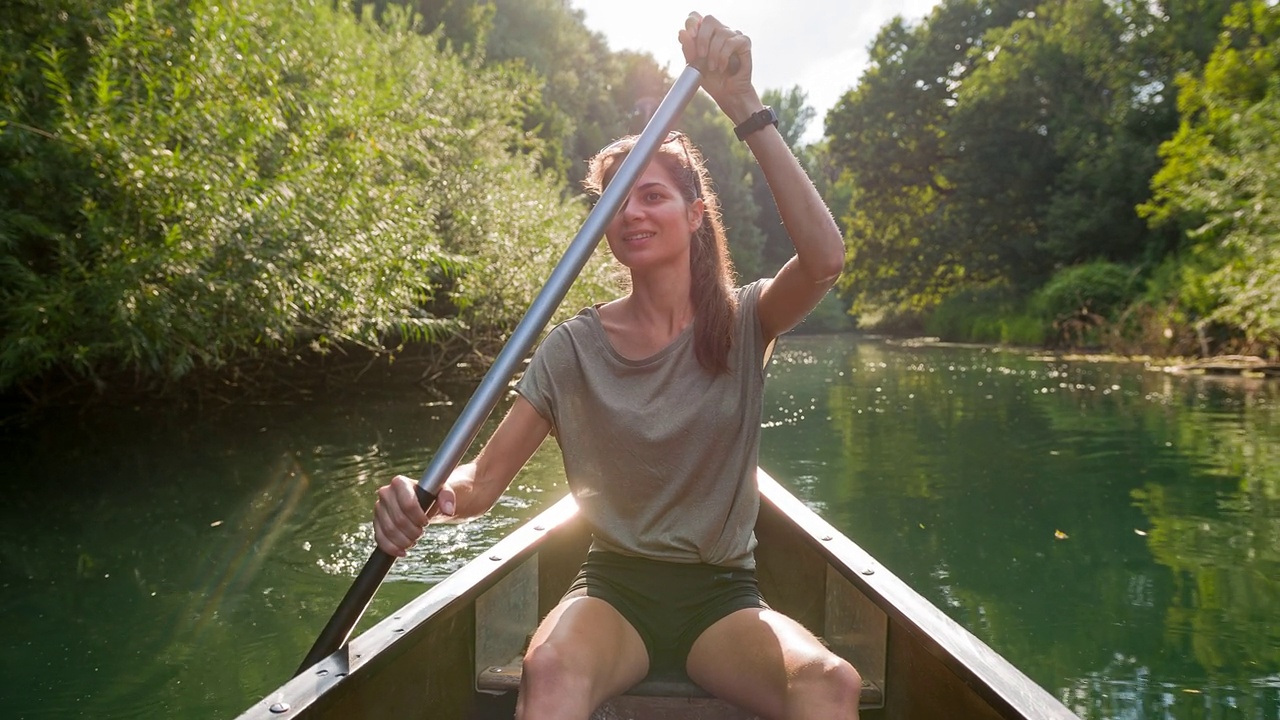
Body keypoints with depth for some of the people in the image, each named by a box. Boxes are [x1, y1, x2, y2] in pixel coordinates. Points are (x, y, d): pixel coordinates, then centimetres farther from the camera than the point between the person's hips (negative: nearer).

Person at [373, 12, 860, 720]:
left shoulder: (740, 322, -1)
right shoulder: (573, 346, 0)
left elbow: (825, 259, -23)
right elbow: (484, 477, -5)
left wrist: (745, 108, -26)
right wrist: (430, 496, -29)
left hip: (722, 597, 0)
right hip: (613, 589, 1)